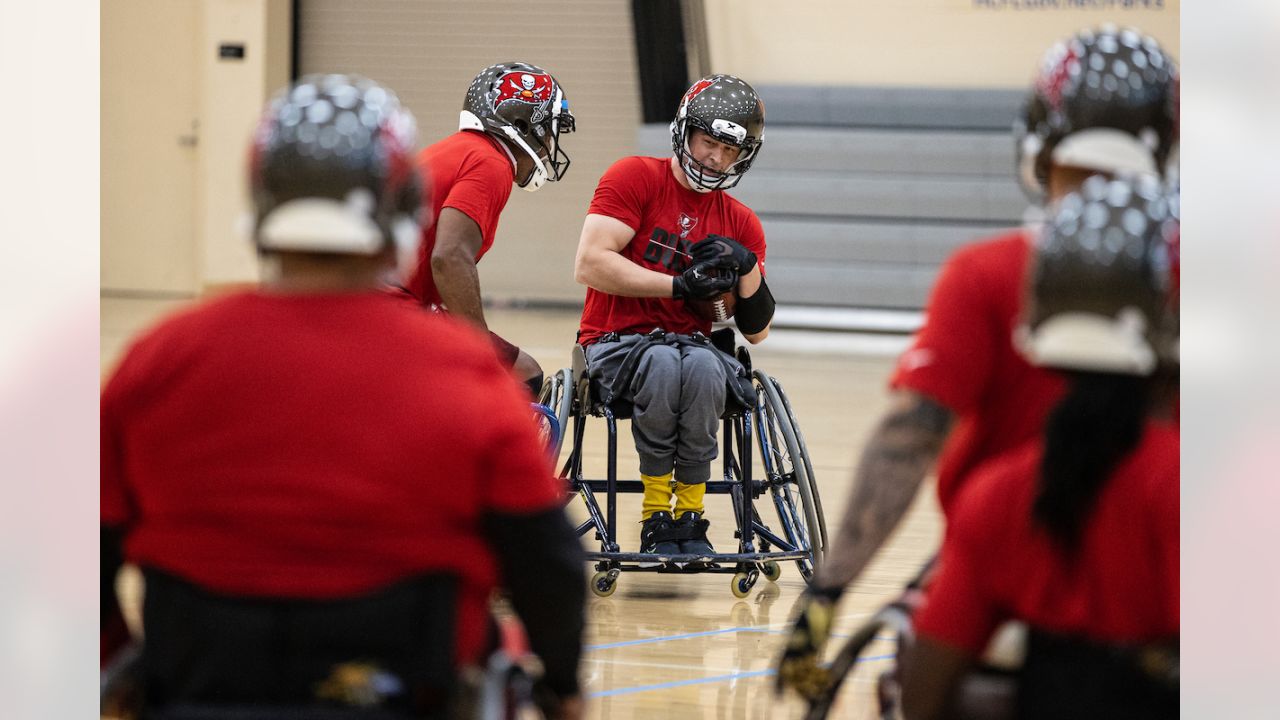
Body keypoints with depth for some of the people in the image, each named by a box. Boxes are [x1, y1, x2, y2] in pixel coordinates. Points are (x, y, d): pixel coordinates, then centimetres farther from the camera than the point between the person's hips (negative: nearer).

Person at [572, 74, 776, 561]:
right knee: (664, 363, -38)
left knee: (703, 369, -34)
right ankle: (655, 516, -24)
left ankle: (690, 518, -22)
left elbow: (756, 331, 12)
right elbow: (590, 265, -15)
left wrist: (746, 266, -6)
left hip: (692, 344, 3)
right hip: (616, 344, -3)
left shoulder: (742, 225, 10)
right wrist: (680, 286, -16)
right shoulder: (635, 179, -3)